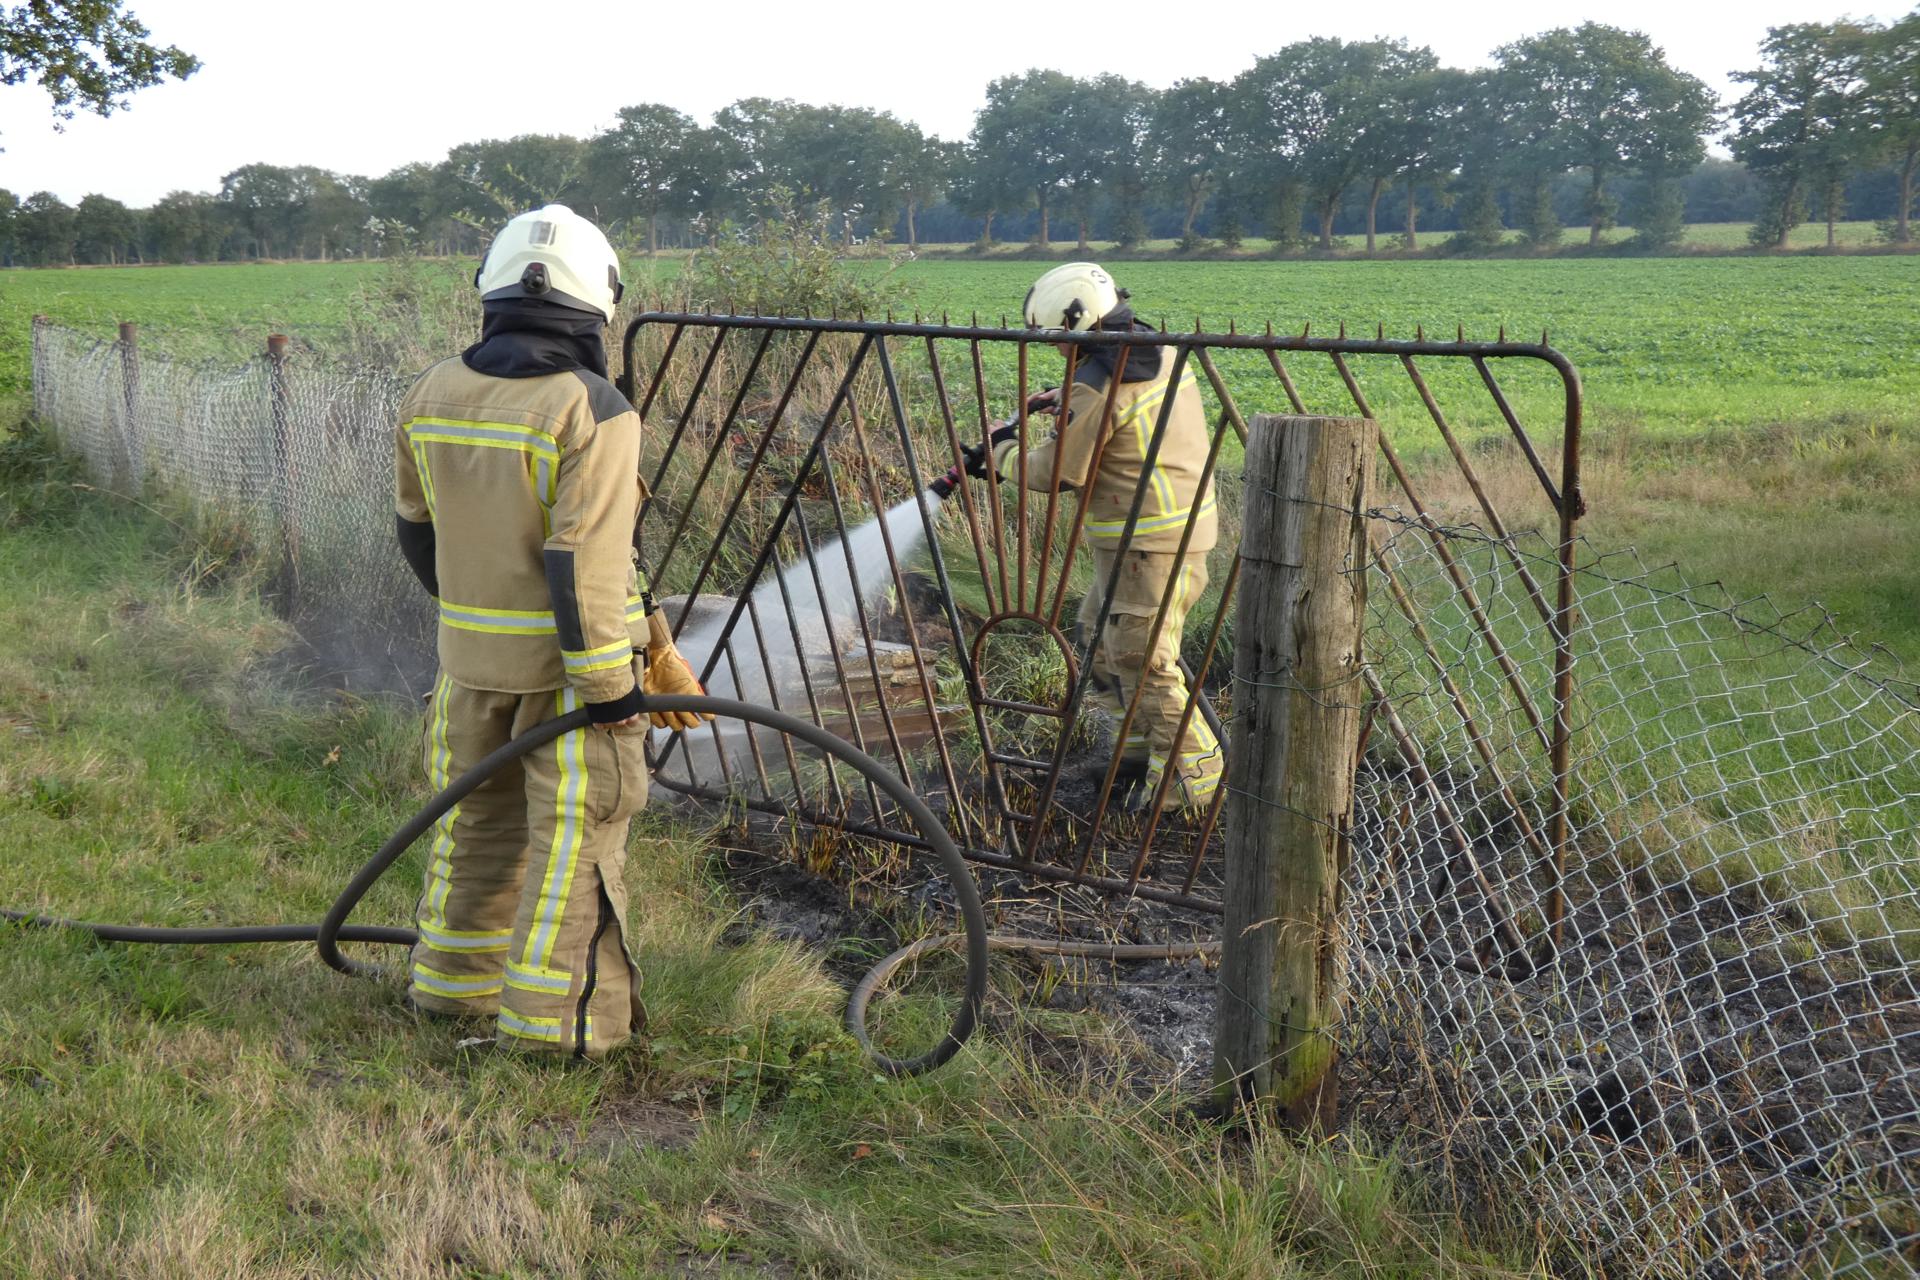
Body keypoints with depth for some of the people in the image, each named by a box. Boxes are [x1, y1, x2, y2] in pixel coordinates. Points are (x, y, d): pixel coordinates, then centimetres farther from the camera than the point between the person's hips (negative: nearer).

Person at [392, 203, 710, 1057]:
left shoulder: (431, 397, 3)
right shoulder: (592, 412, -18)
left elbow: (416, 526, 14)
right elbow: (586, 565, -22)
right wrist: (611, 688, -17)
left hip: (469, 655, 6)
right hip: (565, 662, -6)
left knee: (477, 819, 21)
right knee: (575, 835, 4)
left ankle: (454, 980, 34)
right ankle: (555, 1015, 9)